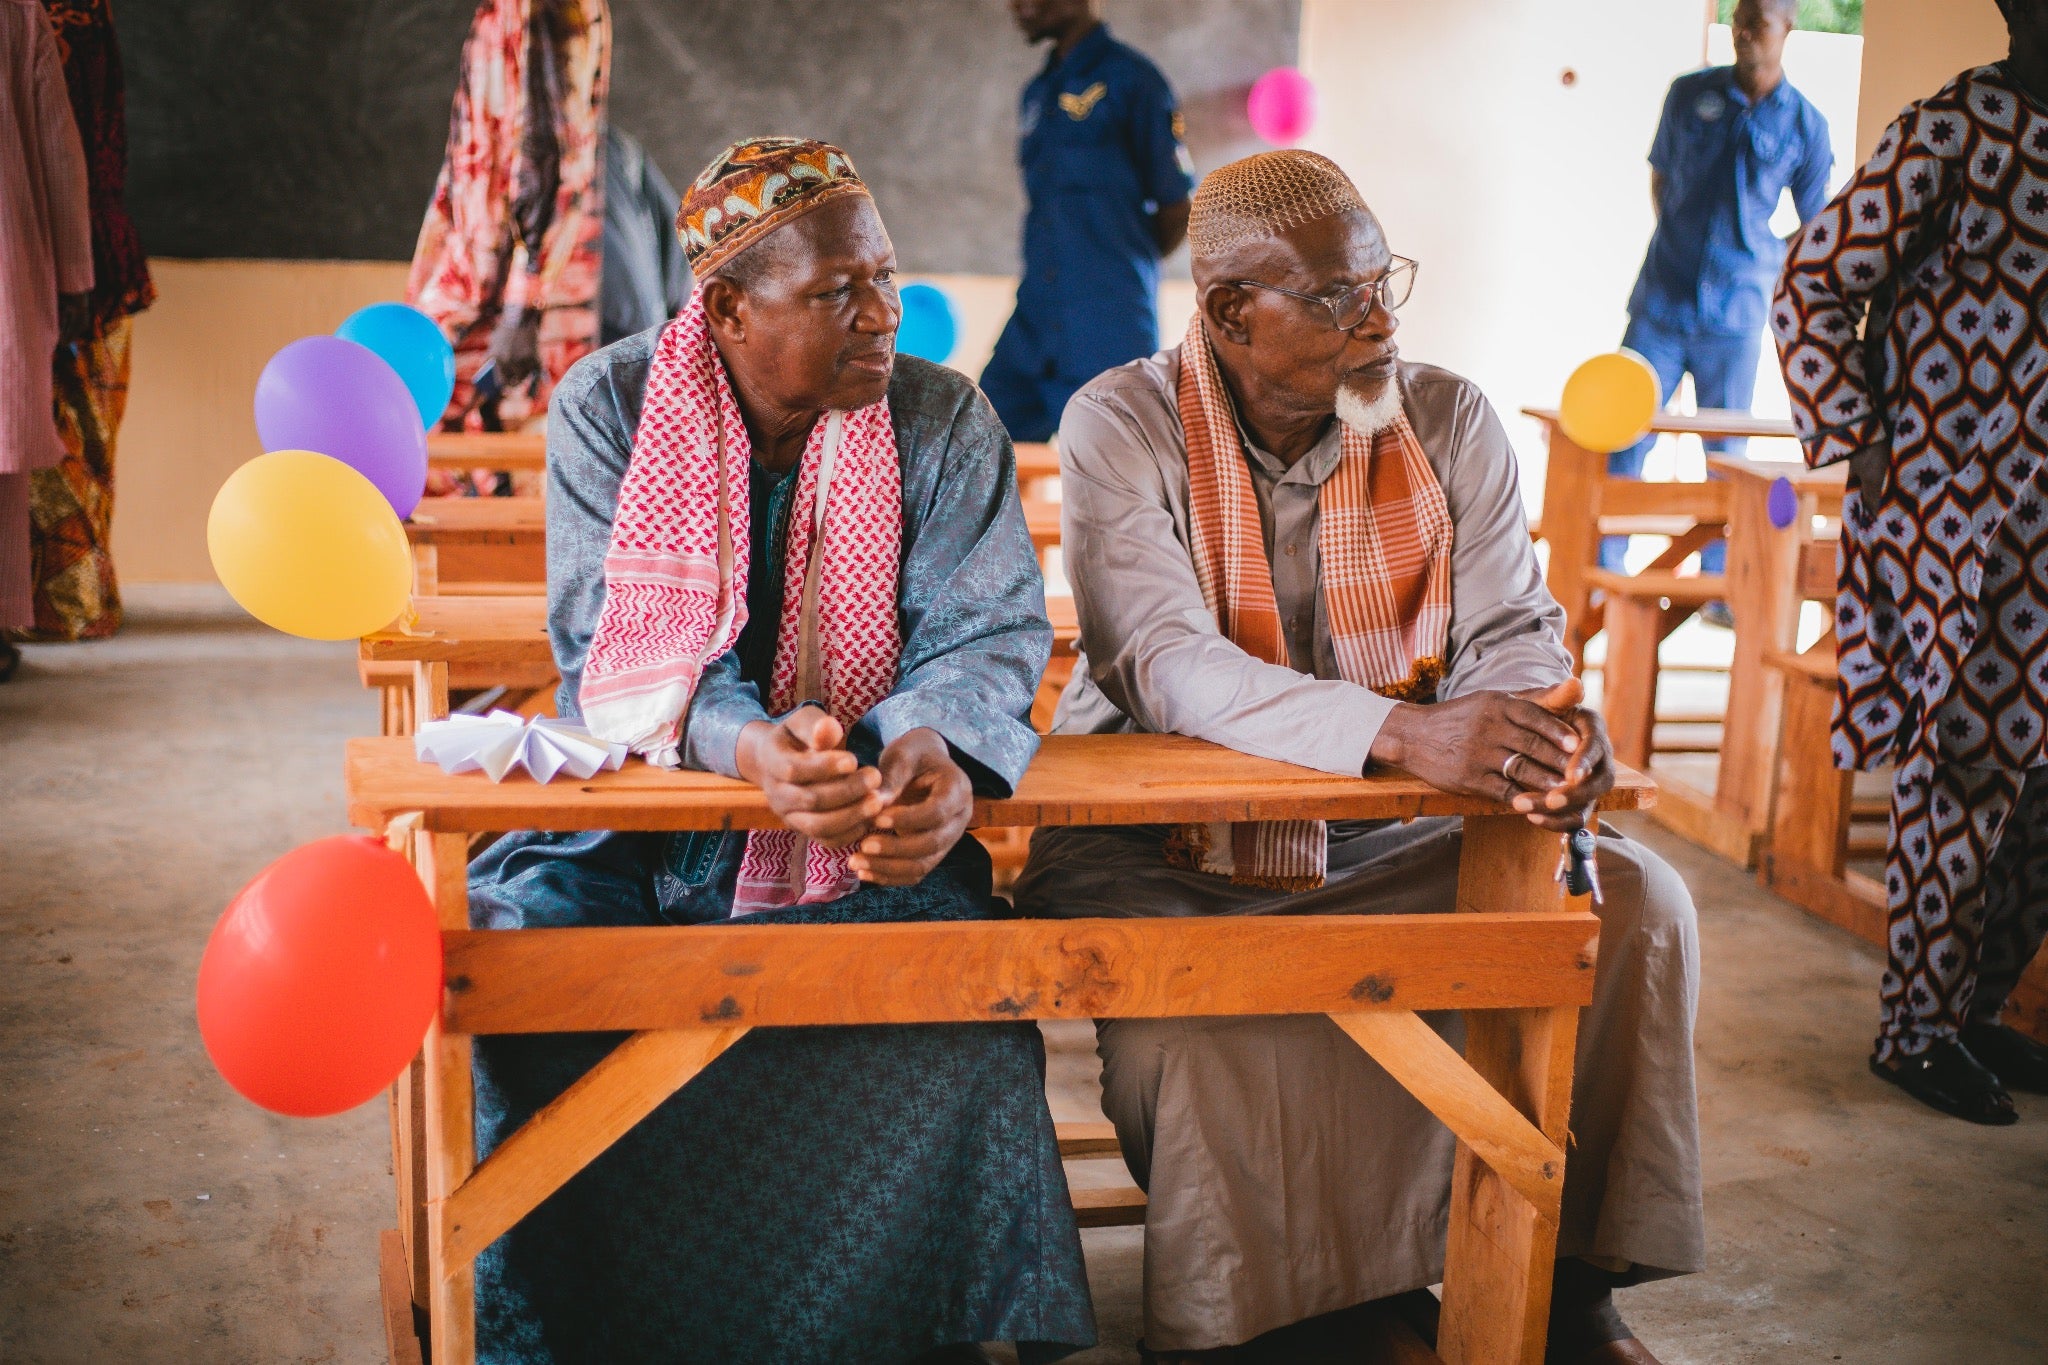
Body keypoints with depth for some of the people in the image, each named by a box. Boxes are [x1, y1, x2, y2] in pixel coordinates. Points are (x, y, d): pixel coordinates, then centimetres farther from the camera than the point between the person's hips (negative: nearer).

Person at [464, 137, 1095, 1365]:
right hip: (638, 830, 0)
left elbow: (986, 636, -11)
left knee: (966, 1024, -26)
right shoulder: (608, 408, -5)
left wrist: (943, 755, -36)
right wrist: (746, 743, -36)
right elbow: (611, 646, -13)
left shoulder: (947, 422, -3)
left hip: (867, 848, 1)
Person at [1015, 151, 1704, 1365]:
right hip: (1165, 850, -4)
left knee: (1636, 903, -13)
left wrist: (1549, 725, -29)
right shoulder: (1124, 425, -11)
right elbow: (1163, 666, -26)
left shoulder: (1451, 422, 1)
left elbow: (1511, 629, -1)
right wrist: (1401, 731, -40)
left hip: (1387, 843, 4)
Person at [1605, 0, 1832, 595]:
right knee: (1625, 438, -2)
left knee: (1726, 454, 5)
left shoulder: (1805, 127, 2)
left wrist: (1763, 266, 0)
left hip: (1735, 314, -1)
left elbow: (1815, 229, 11)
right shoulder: (1690, 94, 5)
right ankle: (1603, 572, 7)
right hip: (1662, 300, 1)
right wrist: (1678, 241, 6)